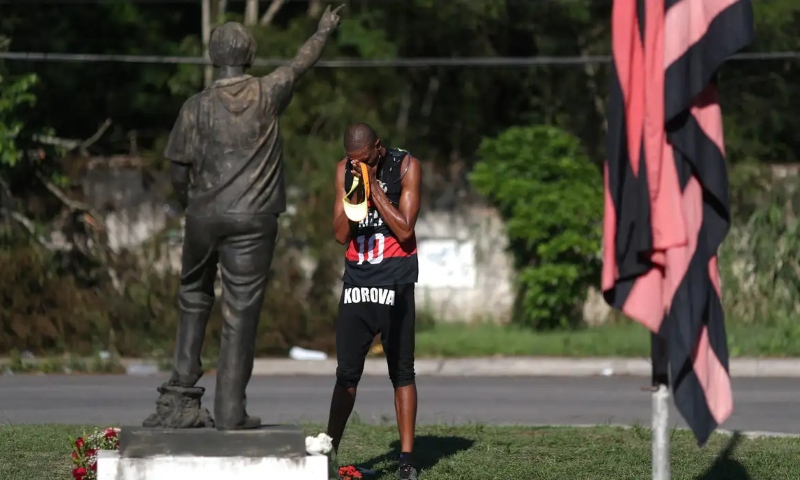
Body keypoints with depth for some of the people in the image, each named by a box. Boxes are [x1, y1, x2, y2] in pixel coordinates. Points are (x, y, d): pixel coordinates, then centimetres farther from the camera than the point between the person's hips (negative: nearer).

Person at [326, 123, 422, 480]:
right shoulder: (344, 171, 5)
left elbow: (405, 229, -13)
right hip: (357, 282, 3)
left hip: (395, 284, -3)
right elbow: (341, 234, 2)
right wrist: (355, 190, -11)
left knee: (402, 373, 0)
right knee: (346, 373, 2)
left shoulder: (406, 167, -6)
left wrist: (373, 185, -15)